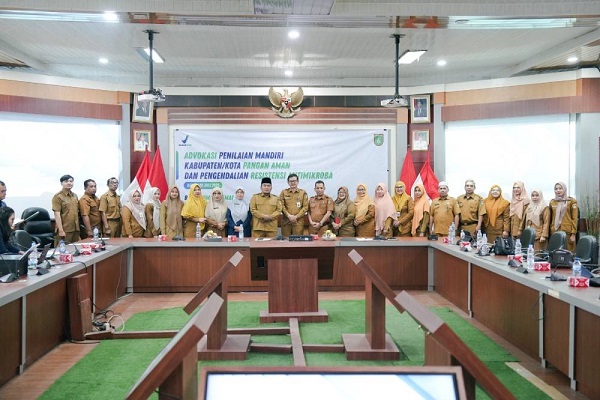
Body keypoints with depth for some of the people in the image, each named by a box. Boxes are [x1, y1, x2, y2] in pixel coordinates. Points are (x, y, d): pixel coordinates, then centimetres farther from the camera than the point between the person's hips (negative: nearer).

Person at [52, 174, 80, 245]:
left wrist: (78, 227, 15)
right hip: (64, 231, -6)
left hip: (75, 230, 6)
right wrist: (61, 230, -18)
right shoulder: (58, 196, -6)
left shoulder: (75, 196, 14)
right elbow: (57, 214, -12)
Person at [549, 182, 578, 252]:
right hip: (554, 232, 3)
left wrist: (573, 234, -7)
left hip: (567, 232, -3)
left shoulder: (572, 201, 3)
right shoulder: (552, 202, 13)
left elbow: (575, 218, 0)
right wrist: (549, 231, 8)